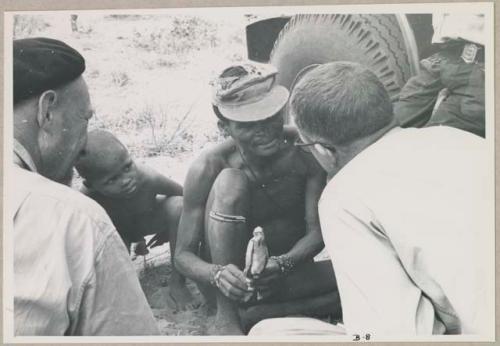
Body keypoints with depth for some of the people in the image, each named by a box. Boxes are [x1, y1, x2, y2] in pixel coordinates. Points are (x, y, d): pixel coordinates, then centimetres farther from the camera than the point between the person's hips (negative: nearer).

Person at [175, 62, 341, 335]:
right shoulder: (208, 168, -20)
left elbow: (317, 232, -16)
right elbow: (183, 254, -16)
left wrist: (283, 264, -38)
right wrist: (218, 274, -38)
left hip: (284, 274, 3)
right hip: (228, 283, -2)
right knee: (230, 181, -28)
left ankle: (258, 315, -16)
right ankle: (226, 318, -24)